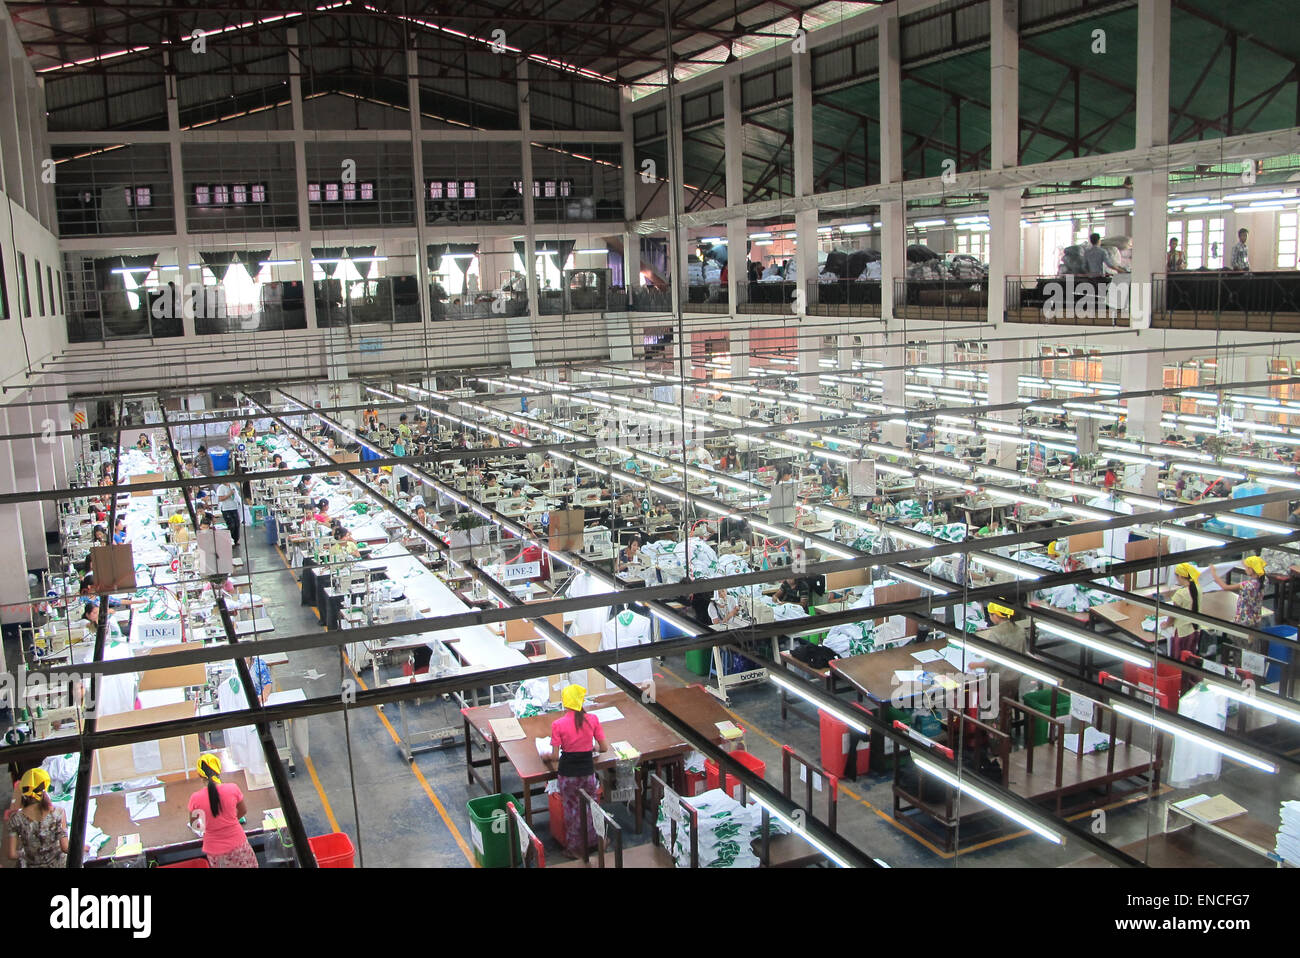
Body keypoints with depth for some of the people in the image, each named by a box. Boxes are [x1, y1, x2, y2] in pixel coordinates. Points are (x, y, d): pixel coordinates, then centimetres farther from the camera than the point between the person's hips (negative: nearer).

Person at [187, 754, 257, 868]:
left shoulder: (195, 798, -17)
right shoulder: (232, 789, -17)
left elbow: (193, 824, 0)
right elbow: (243, 811, 0)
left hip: (214, 851, 0)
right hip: (237, 845, 0)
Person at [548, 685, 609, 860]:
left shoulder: (558, 725, -16)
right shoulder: (592, 720, -10)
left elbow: (554, 756, -14)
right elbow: (604, 747, -4)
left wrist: (553, 757, 9)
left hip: (567, 773, -2)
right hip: (588, 771, 2)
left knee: (571, 810, 15)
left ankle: (575, 848, 28)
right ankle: (593, 841, 37)